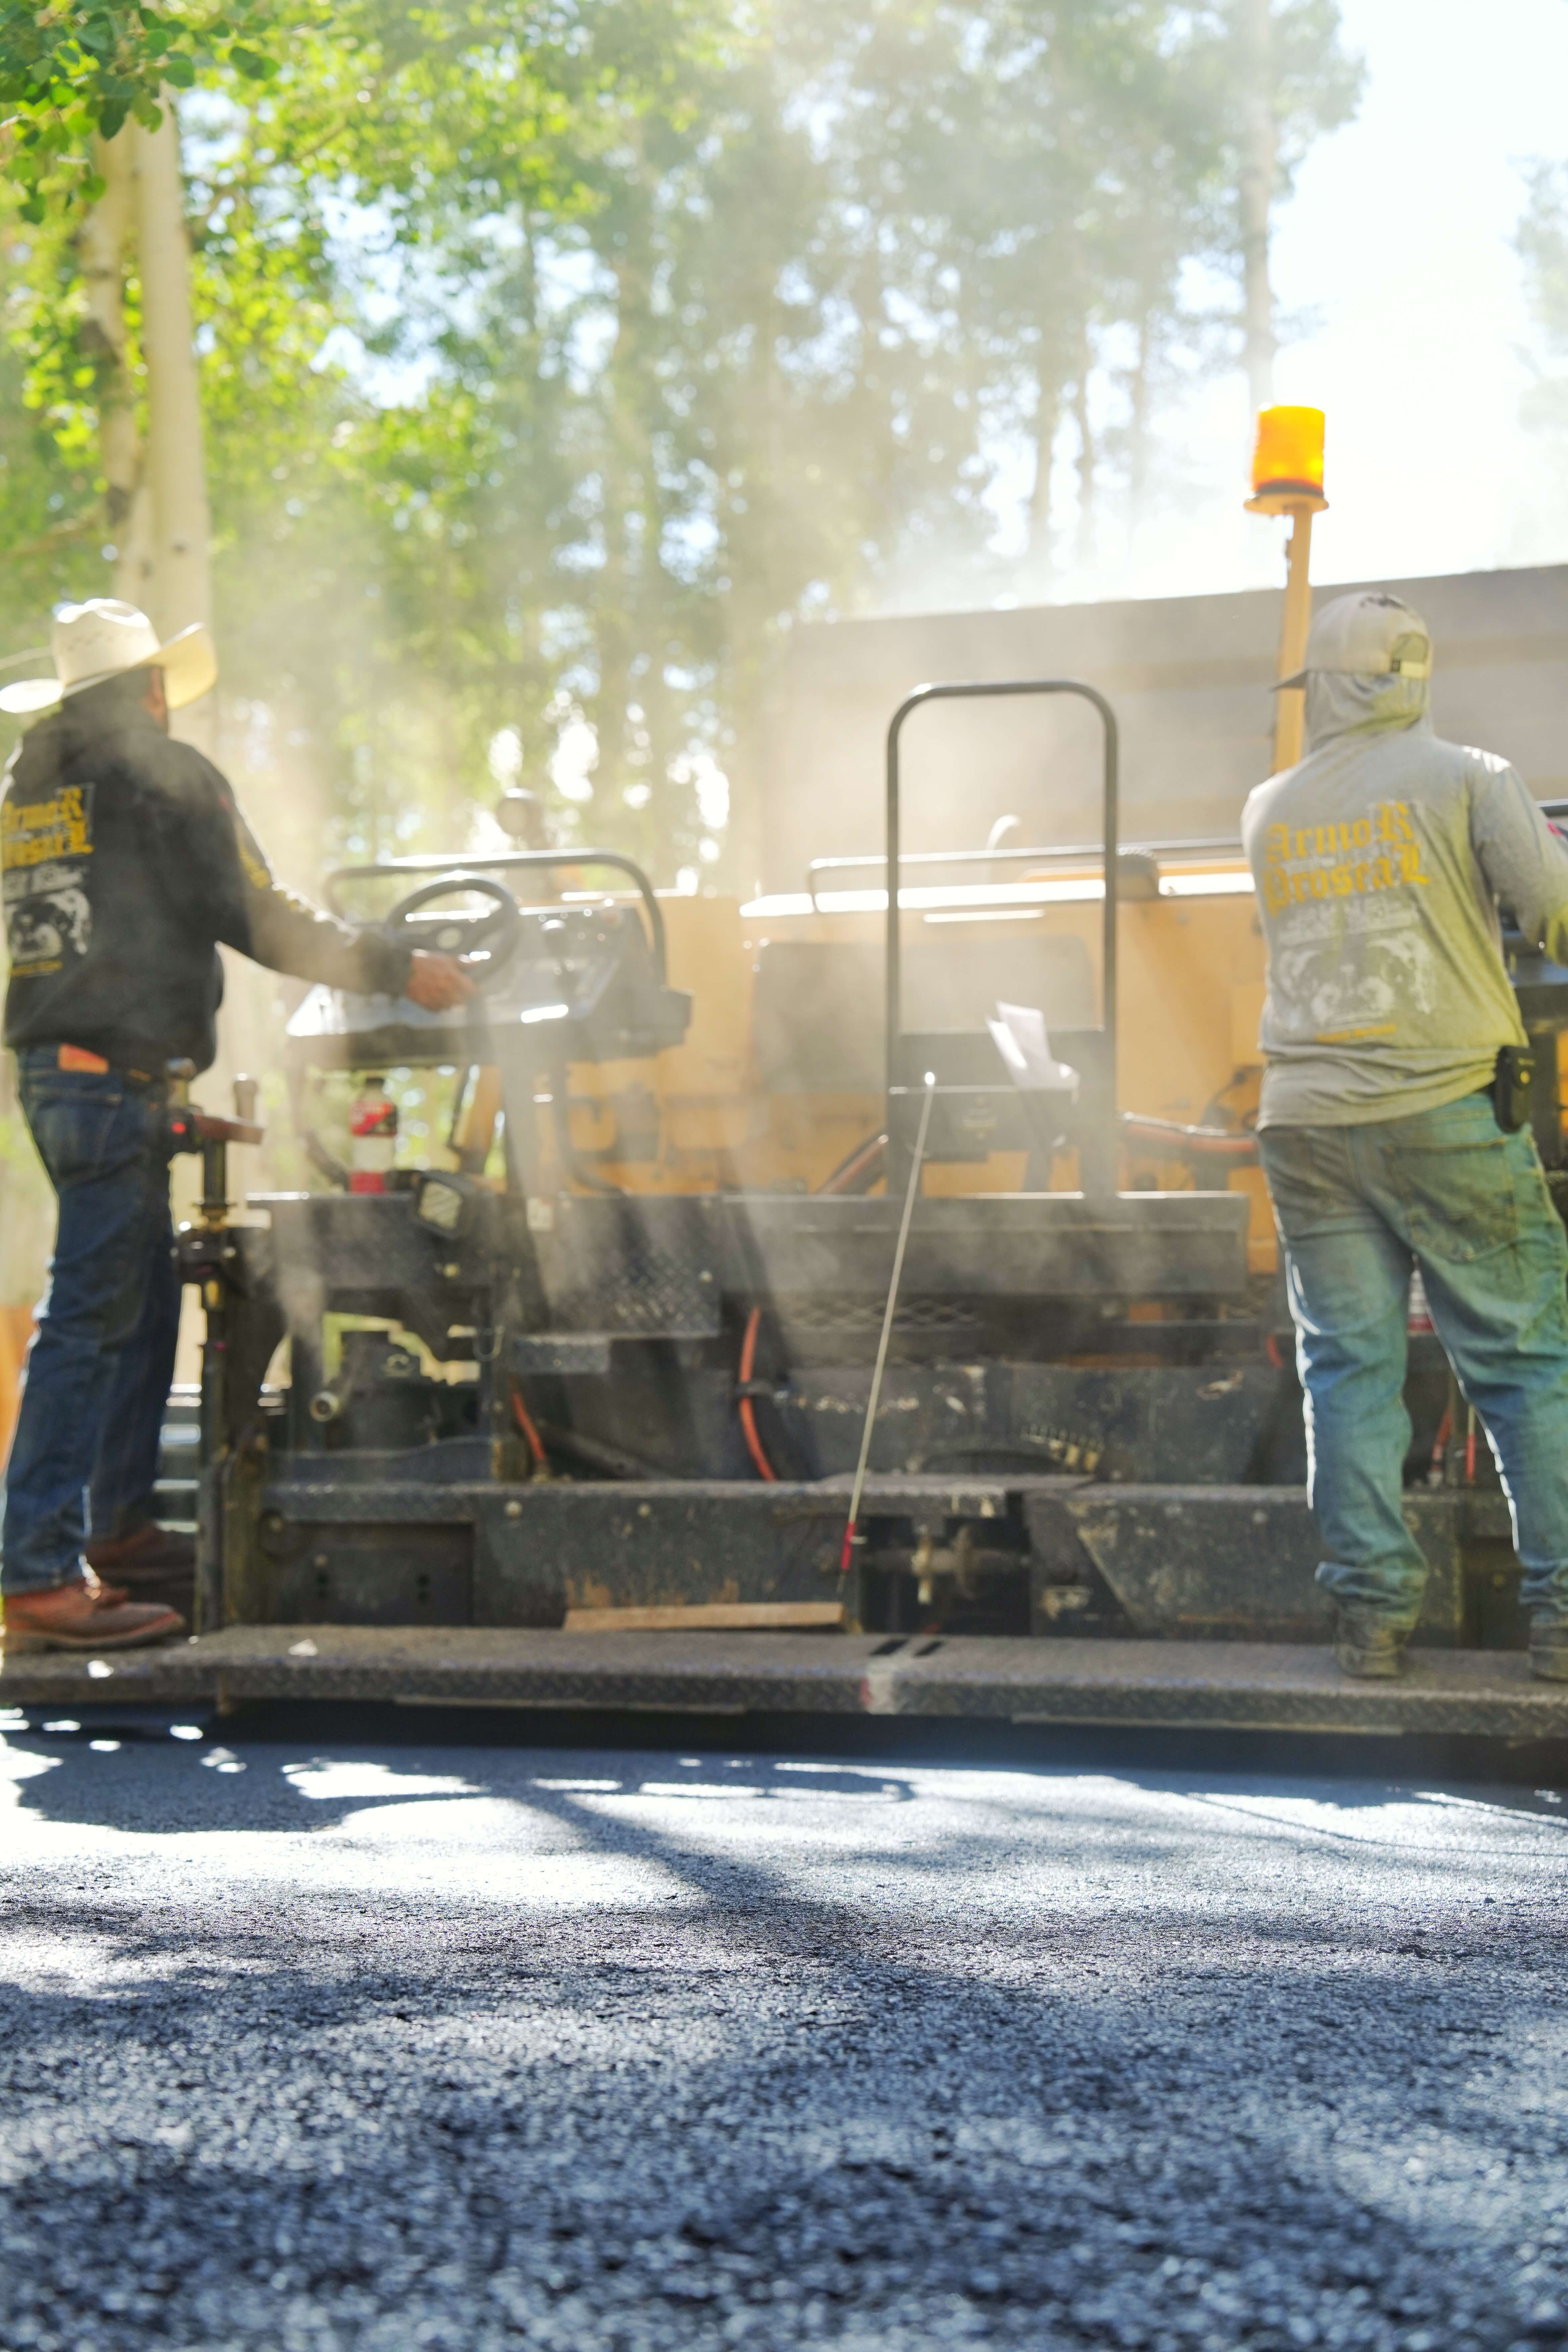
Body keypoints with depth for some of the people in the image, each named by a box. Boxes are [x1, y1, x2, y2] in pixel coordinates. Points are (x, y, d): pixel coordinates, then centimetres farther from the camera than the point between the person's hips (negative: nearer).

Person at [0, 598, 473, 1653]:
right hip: (119, 1079, -9)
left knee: (143, 1297, 18)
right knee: (88, 1318, -9)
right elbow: (252, 918, -10)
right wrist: (396, 967, -5)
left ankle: (118, 1526, 25)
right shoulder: (163, 774, -7)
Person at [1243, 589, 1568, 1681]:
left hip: (1307, 1126, 4)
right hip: (1447, 1110, -3)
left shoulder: (1269, 811, 12)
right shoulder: (1466, 777, -1)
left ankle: (1372, 1609, 5)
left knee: (1350, 1367, 7)